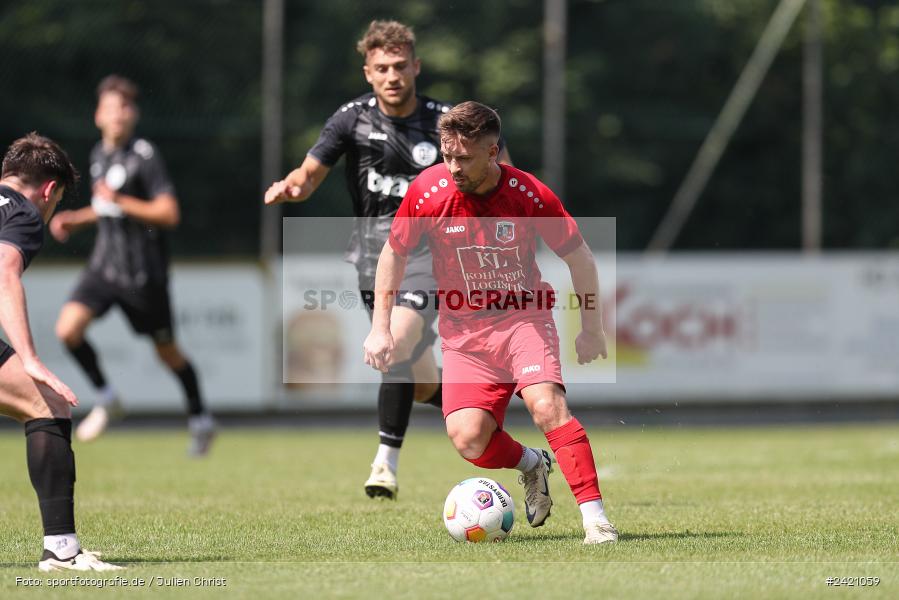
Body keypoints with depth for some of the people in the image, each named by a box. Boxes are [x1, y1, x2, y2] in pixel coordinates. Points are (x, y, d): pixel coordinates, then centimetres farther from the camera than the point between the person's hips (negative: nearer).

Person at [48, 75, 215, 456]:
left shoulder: (145, 157, -14)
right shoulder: (99, 154, 9)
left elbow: (169, 213, -21)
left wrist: (120, 201, -27)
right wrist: (76, 220, 10)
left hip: (143, 274, -6)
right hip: (104, 265, 6)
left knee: (166, 351, 8)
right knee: (68, 329, -14)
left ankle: (200, 420, 29)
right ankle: (106, 399, 6)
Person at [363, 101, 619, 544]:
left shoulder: (531, 195, -15)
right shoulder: (428, 191, -12)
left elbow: (578, 257, 0)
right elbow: (393, 253, 6)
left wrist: (591, 328, 8)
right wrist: (380, 328, 3)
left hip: (524, 317, -2)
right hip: (464, 329, 2)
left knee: (547, 405, -28)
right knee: (467, 440, -15)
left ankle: (595, 518, -24)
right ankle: (531, 465, 19)